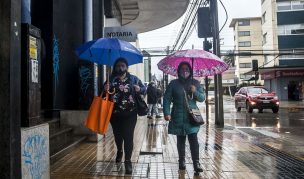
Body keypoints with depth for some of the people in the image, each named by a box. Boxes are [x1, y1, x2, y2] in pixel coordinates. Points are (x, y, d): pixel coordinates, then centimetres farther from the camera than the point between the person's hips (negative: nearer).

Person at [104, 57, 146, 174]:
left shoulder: (133, 79, 2)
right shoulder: (111, 79, 4)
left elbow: (144, 89, 6)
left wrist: (139, 89, -17)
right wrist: (106, 89, -18)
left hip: (130, 113, -2)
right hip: (115, 113, 2)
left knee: (128, 136, -5)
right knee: (117, 134, 18)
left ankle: (128, 161, 4)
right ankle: (119, 151, 47)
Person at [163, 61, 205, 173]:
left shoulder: (195, 83, 8)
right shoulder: (173, 84, 3)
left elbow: (202, 98, 8)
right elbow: (167, 99, -1)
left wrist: (195, 92, -13)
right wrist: (166, 113, -12)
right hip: (178, 117, 0)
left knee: (193, 139, -8)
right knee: (180, 140, 9)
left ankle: (196, 163, -5)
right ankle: (181, 161, 23)